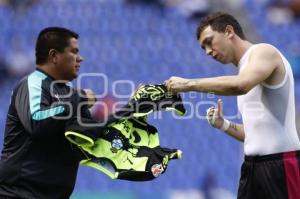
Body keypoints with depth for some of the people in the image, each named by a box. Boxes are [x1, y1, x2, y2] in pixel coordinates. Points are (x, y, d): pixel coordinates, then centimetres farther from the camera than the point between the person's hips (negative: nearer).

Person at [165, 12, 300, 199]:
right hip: (253, 165, 9)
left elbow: (240, 85, -28)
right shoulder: (246, 67, 22)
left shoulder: (263, 52, -5)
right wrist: (224, 125, 8)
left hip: (280, 164, -9)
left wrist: (189, 84, -20)